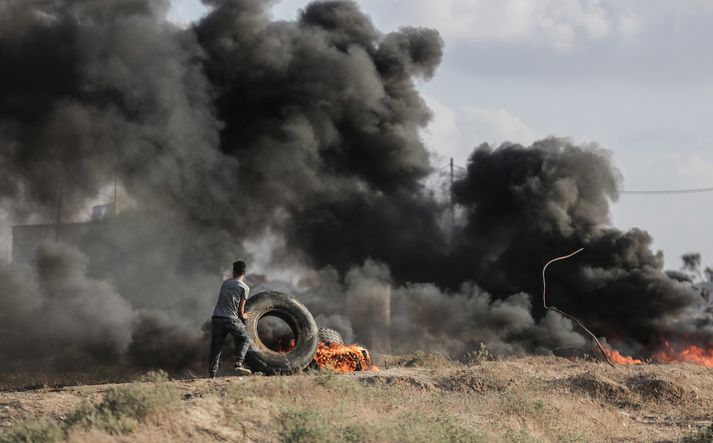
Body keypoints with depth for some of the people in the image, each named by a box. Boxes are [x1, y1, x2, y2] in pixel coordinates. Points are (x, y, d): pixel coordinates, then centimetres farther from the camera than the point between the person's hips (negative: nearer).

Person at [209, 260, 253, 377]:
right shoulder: (244, 287, 1)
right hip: (232, 319, -4)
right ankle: (239, 364, -3)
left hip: (217, 317, 4)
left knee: (216, 345, 9)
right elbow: (240, 308, -1)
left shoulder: (225, 283, 15)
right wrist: (243, 316, 21)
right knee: (244, 340, 15)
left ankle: (212, 372, 1)